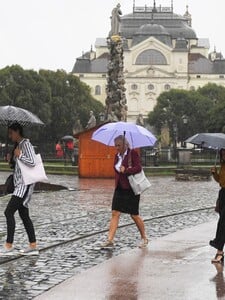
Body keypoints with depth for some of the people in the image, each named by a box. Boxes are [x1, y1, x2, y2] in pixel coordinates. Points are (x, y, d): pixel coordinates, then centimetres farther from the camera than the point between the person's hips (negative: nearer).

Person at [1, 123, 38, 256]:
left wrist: (19, 155, -14)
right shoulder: (18, 145, 18)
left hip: (25, 185, -10)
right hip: (20, 185, 10)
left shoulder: (26, 144, -12)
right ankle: (33, 246, 12)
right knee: (24, 215, 10)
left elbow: (32, 162, -23)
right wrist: (11, 160, 6)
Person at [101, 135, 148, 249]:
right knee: (115, 213, -3)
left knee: (134, 215, 2)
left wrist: (126, 170, -25)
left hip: (131, 189, -6)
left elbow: (138, 168, -19)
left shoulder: (133, 153, -9)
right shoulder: (117, 156, 11)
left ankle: (144, 238, 19)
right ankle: (110, 240, -6)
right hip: (120, 188, 6)